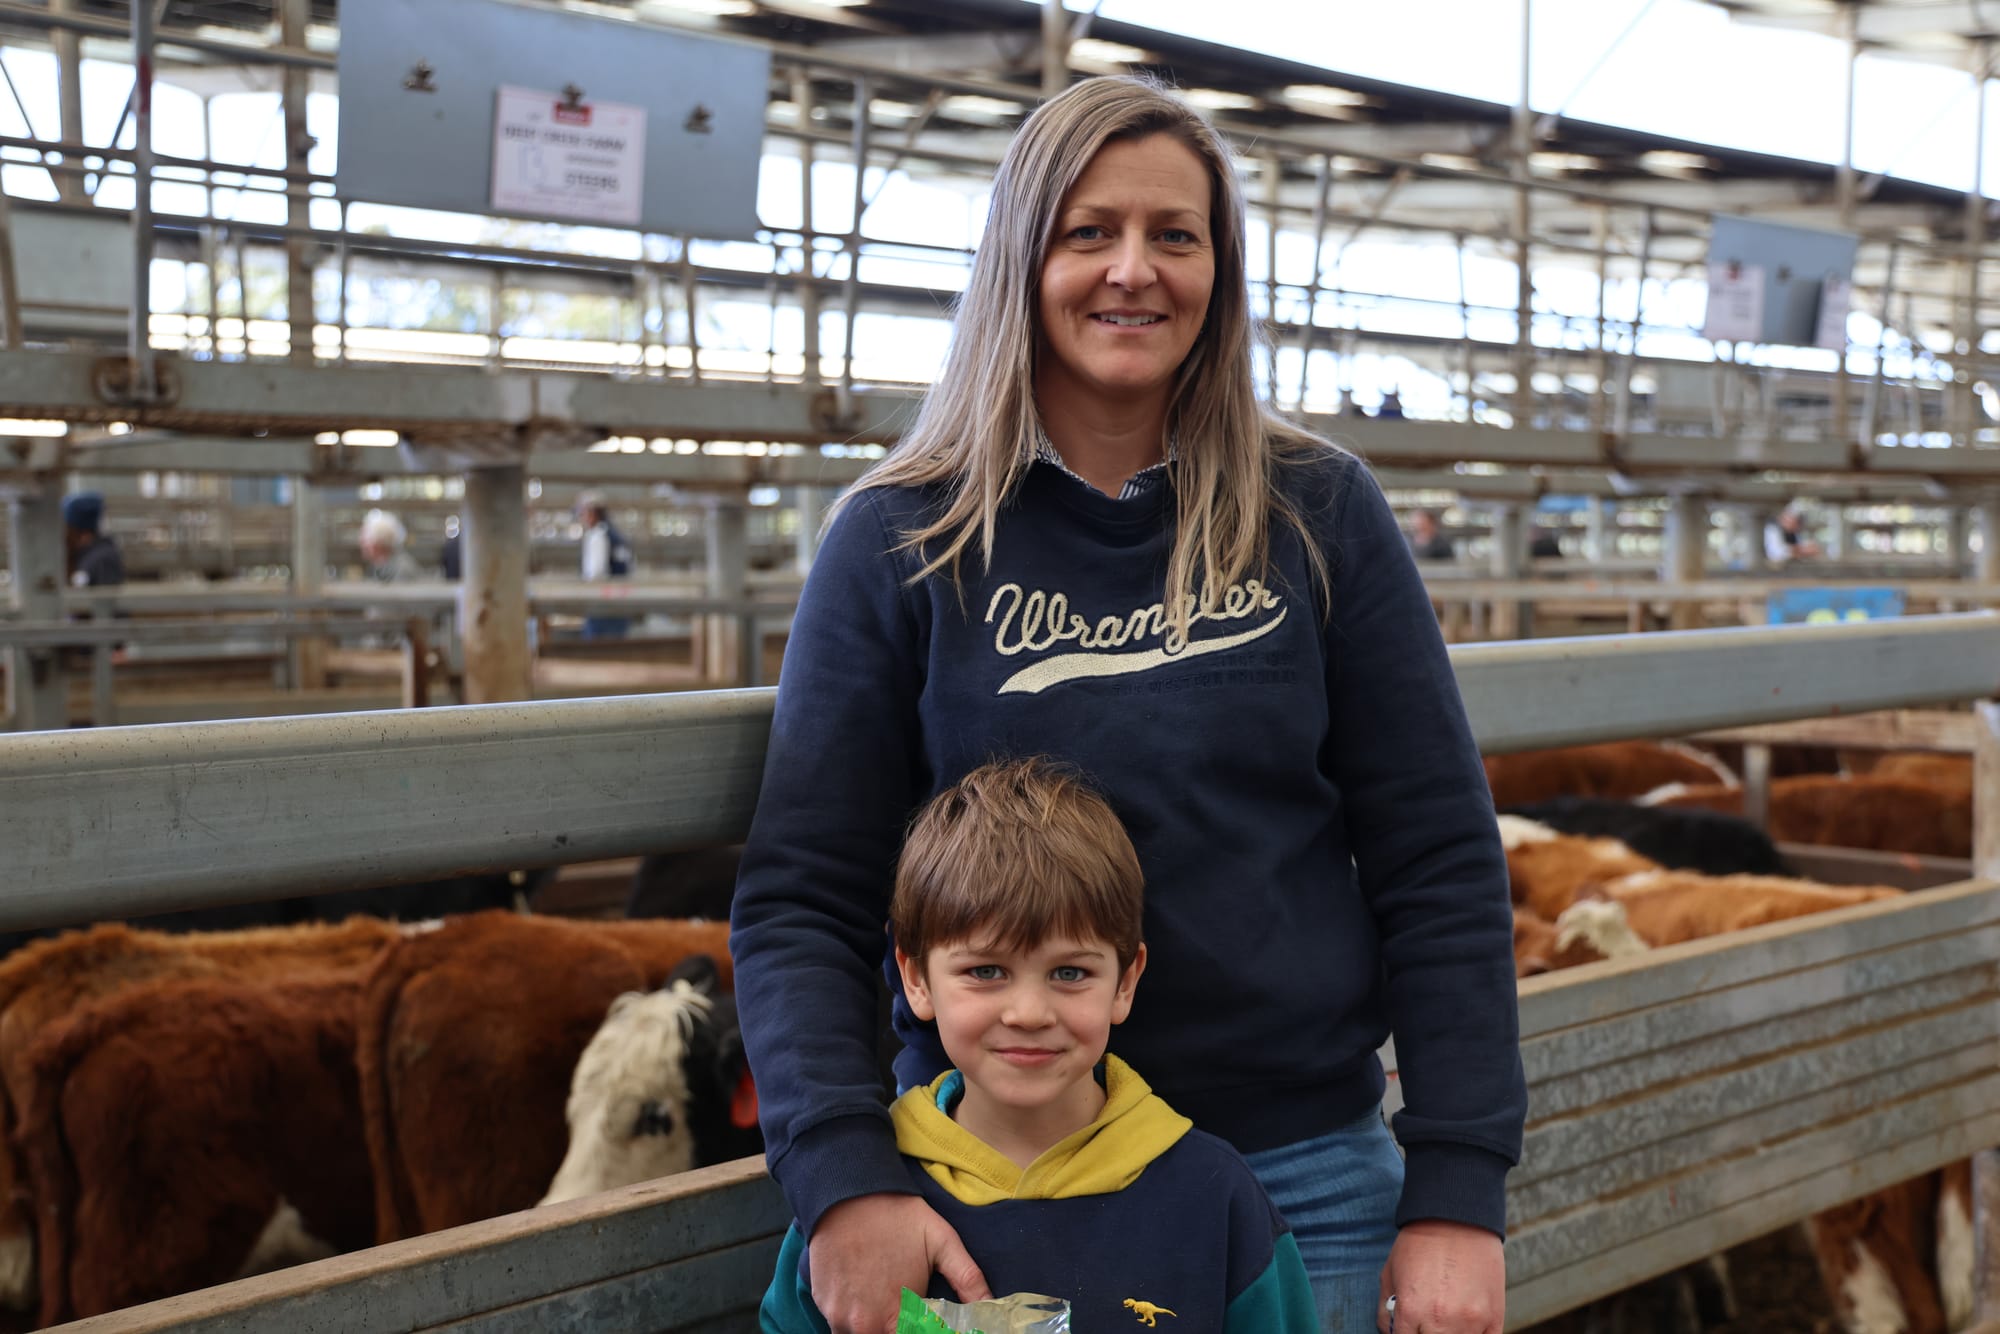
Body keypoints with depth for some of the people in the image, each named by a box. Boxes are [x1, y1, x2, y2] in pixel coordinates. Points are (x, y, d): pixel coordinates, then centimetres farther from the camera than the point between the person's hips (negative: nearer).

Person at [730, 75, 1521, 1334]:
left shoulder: (1320, 514, -1)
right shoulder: (899, 542, -3)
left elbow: (1440, 863, -1)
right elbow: (800, 897, -5)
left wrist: (1458, 1194, -6)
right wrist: (846, 1178, -19)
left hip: (1308, 1174, 1)